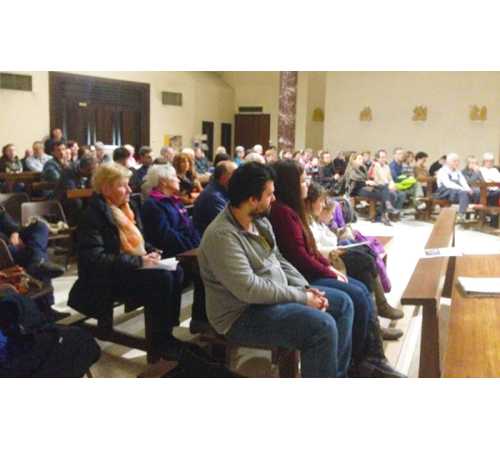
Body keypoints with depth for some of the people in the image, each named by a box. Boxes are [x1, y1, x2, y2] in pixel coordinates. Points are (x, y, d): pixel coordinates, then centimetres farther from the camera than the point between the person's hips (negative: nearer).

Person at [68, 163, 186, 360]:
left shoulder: (127, 208, 12)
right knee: (161, 278, -28)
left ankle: (168, 330, -7)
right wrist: (139, 261, -23)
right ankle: (160, 341, -15)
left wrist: (151, 253, 1)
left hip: (133, 269, 8)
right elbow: (95, 259, -23)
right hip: (107, 278, -8)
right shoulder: (93, 216, -13)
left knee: (176, 273, -16)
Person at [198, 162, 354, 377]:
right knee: (322, 326, -26)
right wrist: (302, 297, -21)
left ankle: (338, 373, 16)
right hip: (243, 314, -10)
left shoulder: (260, 221, 5)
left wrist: (306, 289, -1)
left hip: (275, 296, 10)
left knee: (342, 303, 8)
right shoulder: (222, 235, -25)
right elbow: (249, 289, -28)